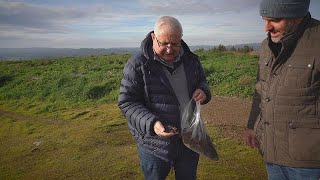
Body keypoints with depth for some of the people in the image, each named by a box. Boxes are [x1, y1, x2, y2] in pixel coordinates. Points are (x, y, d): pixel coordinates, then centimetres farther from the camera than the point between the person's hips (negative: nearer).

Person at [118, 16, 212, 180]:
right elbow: (127, 103, -14)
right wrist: (151, 124, -29)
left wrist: (203, 91, -9)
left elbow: (202, 81, 16)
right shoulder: (137, 65, -15)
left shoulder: (190, 59, 0)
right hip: (154, 145, -4)